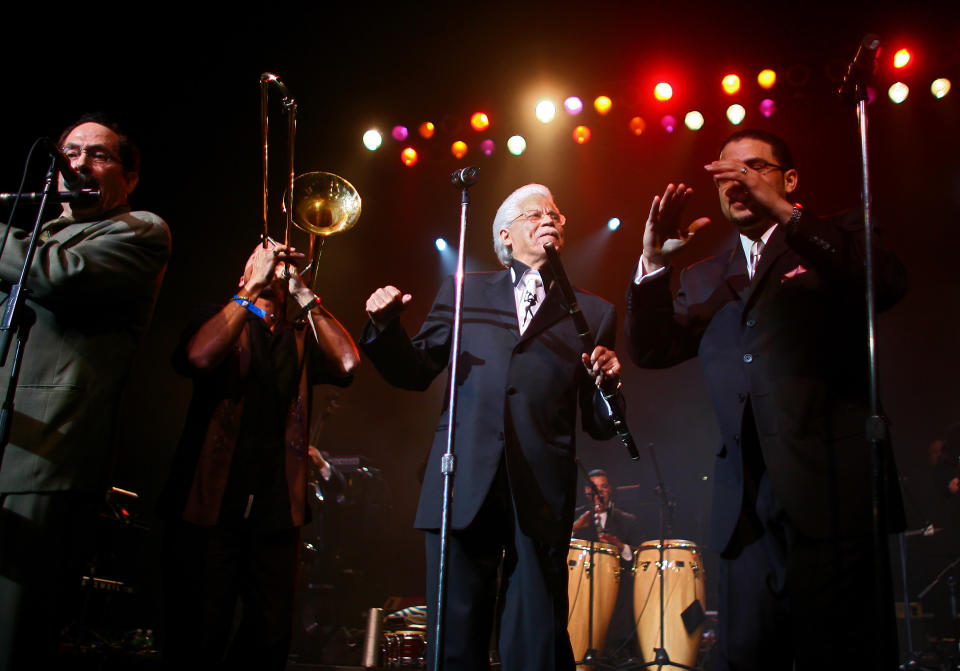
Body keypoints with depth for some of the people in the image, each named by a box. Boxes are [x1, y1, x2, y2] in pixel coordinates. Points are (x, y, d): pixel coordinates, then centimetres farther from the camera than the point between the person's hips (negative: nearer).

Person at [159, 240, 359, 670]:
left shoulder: (301, 341, 17)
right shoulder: (224, 325, 10)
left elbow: (347, 362, -4)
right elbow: (199, 356, -14)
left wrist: (304, 295, -2)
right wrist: (253, 288, -11)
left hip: (276, 509, 3)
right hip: (210, 502, -3)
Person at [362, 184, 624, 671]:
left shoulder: (594, 313, 13)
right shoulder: (464, 292, 16)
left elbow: (601, 426, 10)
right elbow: (416, 372, 13)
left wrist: (608, 383, -10)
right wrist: (385, 325, -4)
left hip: (542, 496, 0)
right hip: (464, 488, 1)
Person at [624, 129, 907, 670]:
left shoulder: (837, 241, 11)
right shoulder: (706, 280, 22)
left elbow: (888, 282, -11)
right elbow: (652, 350, 11)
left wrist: (785, 213, -18)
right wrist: (654, 262, -3)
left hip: (834, 492, -3)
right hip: (749, 504, 4)